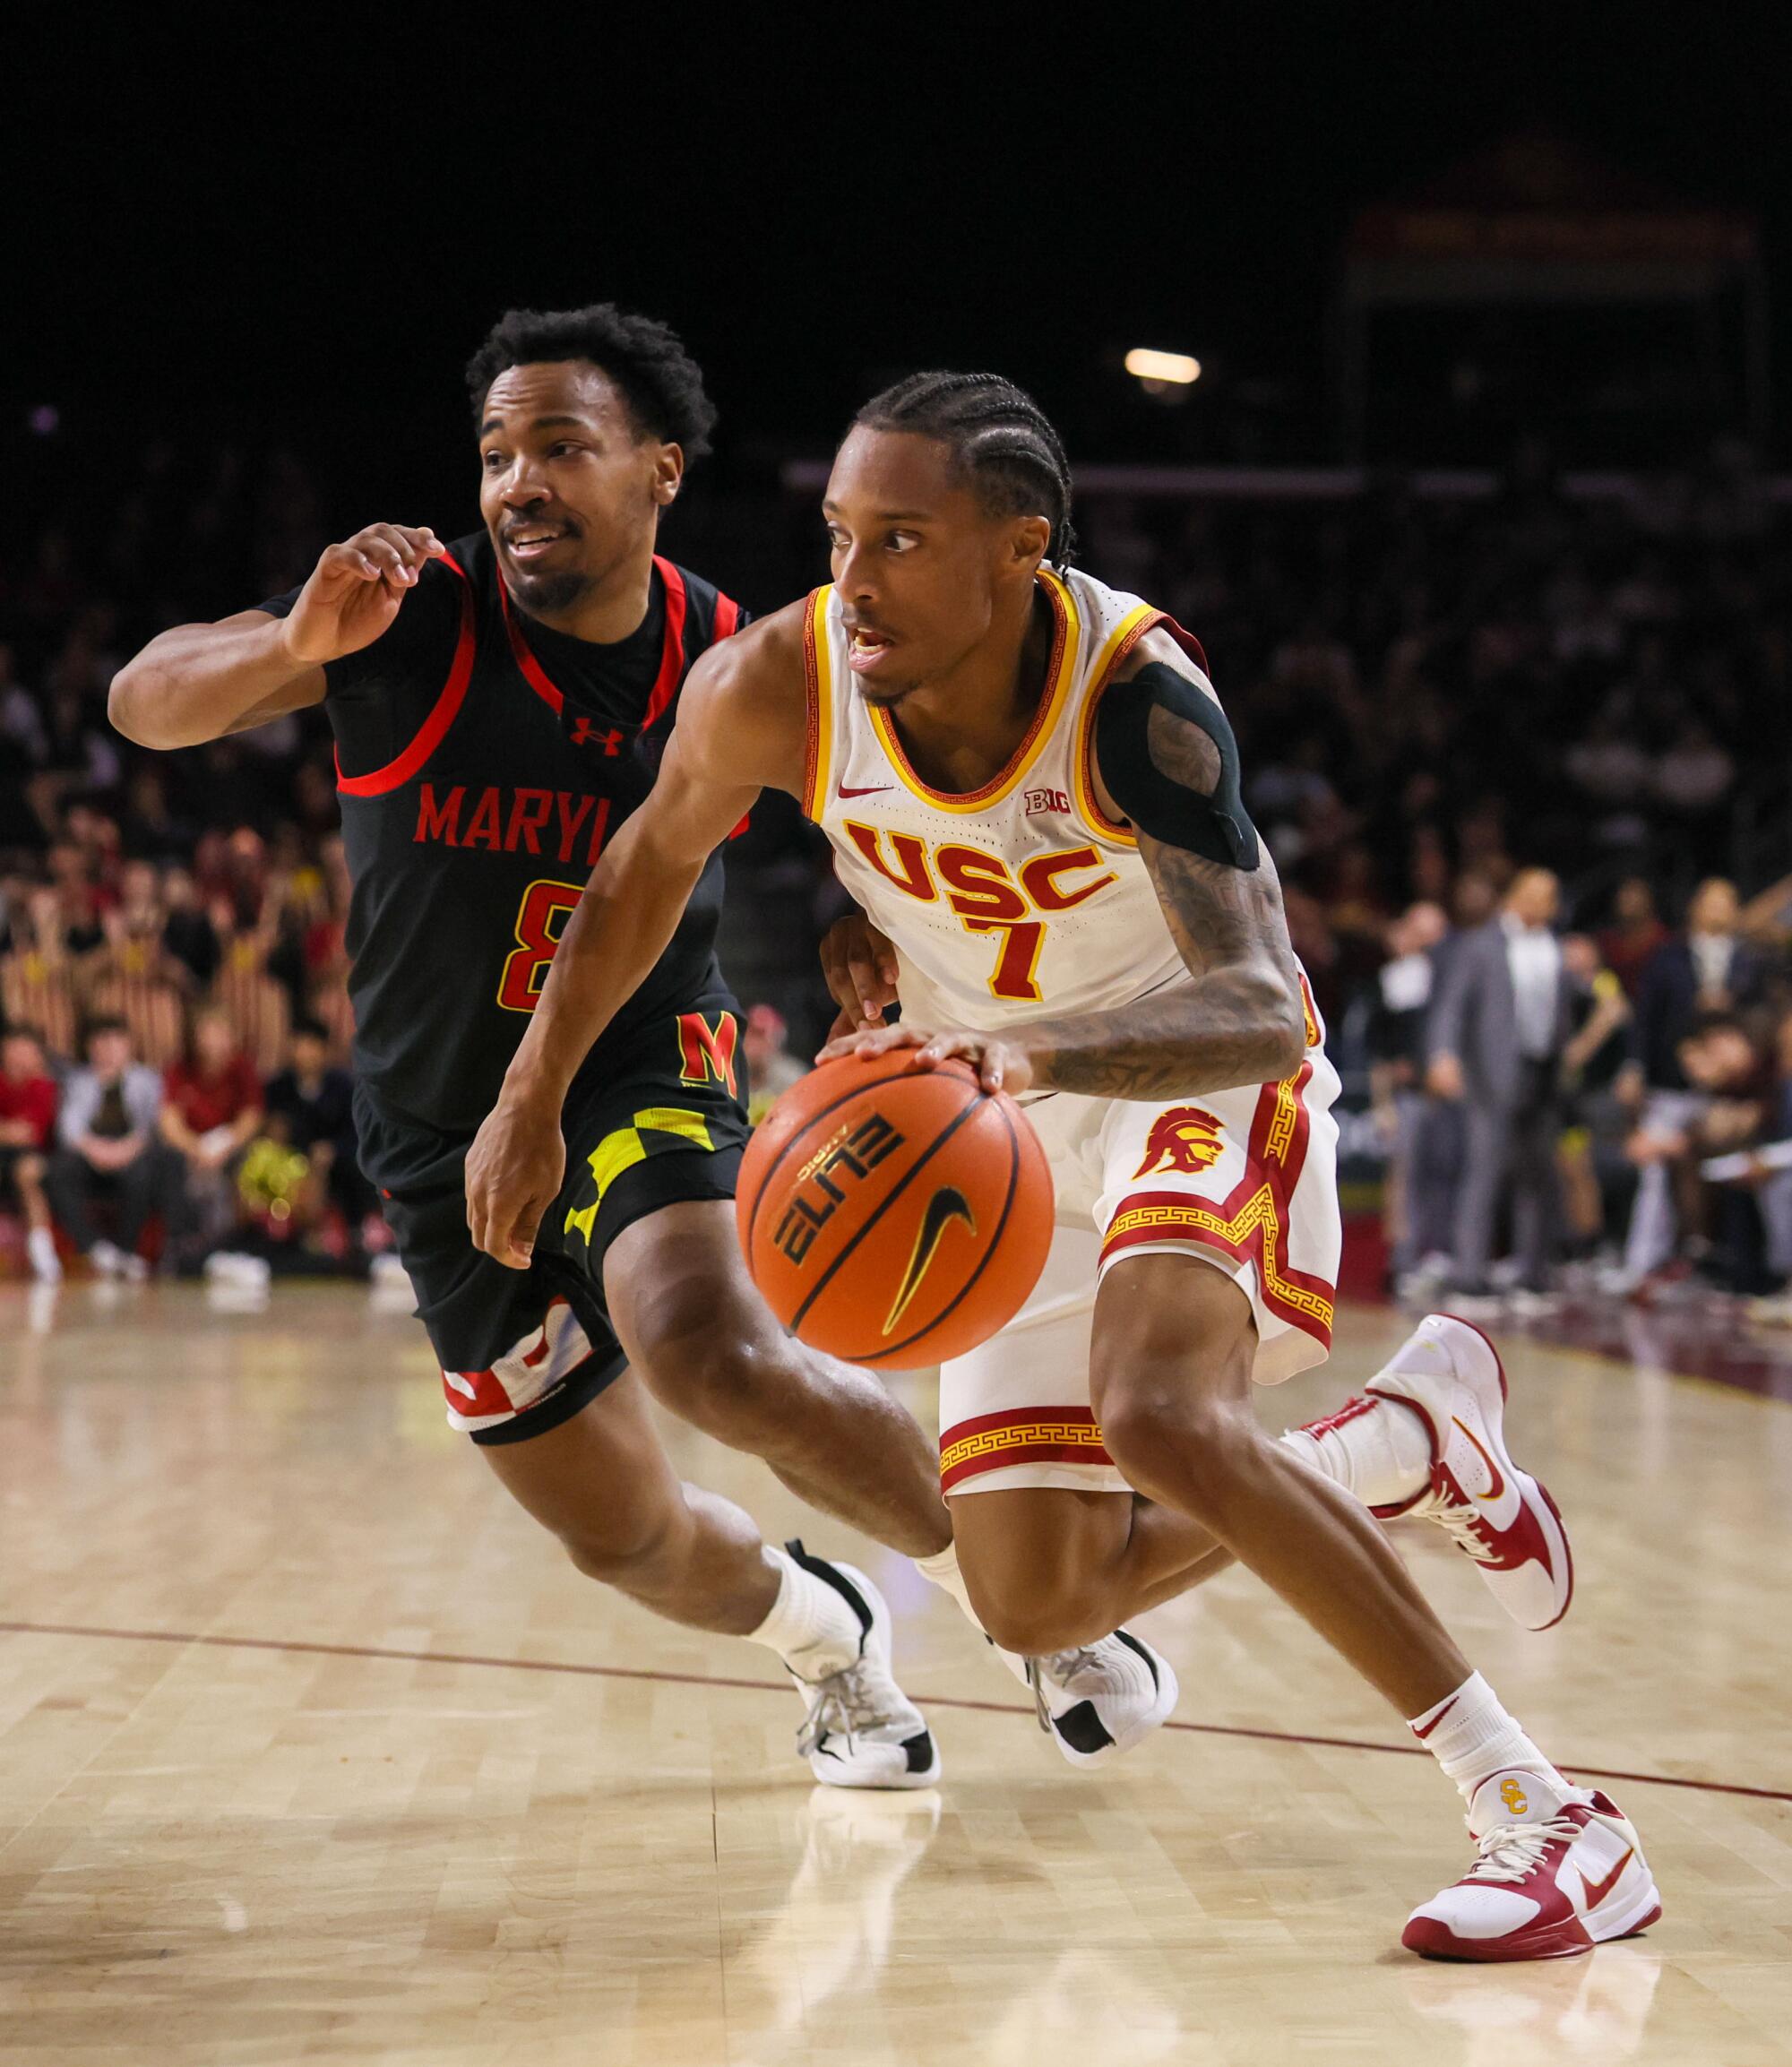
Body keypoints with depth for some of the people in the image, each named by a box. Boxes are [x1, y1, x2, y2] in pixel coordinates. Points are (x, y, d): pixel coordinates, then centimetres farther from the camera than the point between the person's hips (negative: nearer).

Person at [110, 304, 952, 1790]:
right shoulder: (418, 618, -15)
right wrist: (296, 647, -41)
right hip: (445, 1130, 2)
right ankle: (826, 1635, 43)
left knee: (706, 1349, -34)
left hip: (644, 1071, -2)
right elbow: (147, 703, -21)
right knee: (624, 1538, 9)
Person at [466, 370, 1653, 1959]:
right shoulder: (774, 688, -22)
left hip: (1200, 1079, -5)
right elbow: (651, 867, 0)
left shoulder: (1136, 697, -32)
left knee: (1157, 1413, -35)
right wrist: (531, 1097, 5)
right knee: (1037, 1605, 2)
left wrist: (1028, 1050, -58)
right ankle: (1420, 1426, 25)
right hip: (1017, 1124, 5)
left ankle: (1545, 1812, -24)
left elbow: (1261, 1012, -41)